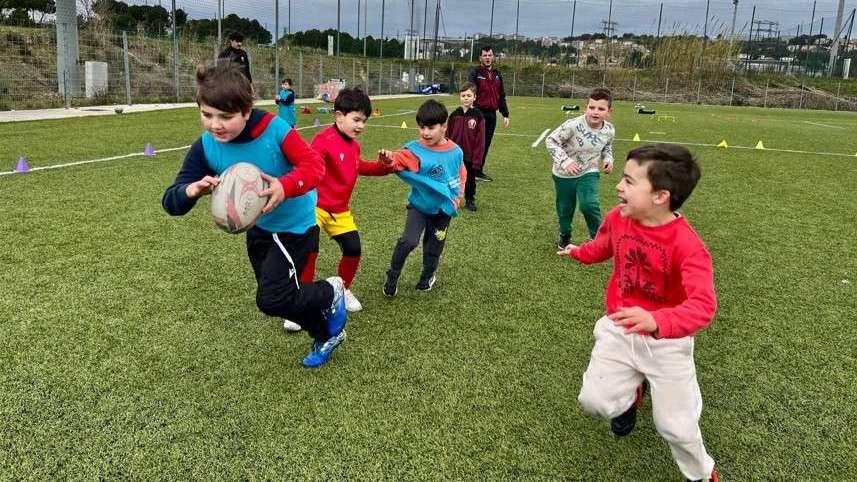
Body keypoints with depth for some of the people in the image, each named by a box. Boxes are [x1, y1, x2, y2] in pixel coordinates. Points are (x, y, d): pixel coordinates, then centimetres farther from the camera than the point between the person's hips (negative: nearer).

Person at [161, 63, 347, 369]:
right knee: (280, 294, 18)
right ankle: (326, 335, 43)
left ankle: (331, 293, 15)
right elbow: (171, 202, -19)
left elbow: (315, 165, -27)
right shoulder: (205, 147, -17)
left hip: (295, 225, -6)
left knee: (271, 300, -13)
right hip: (257, 227, 6)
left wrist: (285, 187, -46)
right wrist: (192, 190, -44)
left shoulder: (273, 129, -28)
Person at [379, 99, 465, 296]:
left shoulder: (456, 152, -7)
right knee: (409, 241, -18)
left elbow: (461, 176, 8)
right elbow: (400, 159, -37)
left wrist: (457, 198, 0)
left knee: (434, 247, 15)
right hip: (419, 206, -3)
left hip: (443, 209, 3)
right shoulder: (416, 150, -18)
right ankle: (392, 276, 4)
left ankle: (428, 276, 42)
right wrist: (389, 158, -59)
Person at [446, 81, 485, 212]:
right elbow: (448, 137, 4)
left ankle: (470, 201, 28)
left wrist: (477, 160, -10)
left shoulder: (478, 116, -7)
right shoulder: (454, 115, 0)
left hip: (470, 157, -2)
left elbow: (480, 140, -7)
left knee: (470, 180, 11)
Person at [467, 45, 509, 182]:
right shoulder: (475, 72, -4)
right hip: (479, 113, -6)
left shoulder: (497, 74, 15)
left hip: (492, 114, 6)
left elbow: (502, 96, 21)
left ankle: (479, 170, 20)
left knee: (486, 144, 10)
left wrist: (505, 114, 16)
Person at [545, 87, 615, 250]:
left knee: (589, 205, -21)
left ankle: (598, 236, 5)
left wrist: (608, 159, -7)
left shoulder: (609, 130, -11)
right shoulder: (573, 125, -28)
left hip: (588, 173, 1)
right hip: (564, 174, -1)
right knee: (565, 209, 14)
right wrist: (565, 161, -30)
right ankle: (565, 236, 44)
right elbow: (550, 140, -21)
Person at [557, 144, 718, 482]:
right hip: (618, 331, 4)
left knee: (675, 426, 3)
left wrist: (656, 321, -58)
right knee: (594, 401, -4)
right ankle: (631, 393, 33)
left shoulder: (687, 245, -29)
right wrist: (579, 253, 30)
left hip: (666, 342, -4)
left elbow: (703, 305, -41)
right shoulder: (617, 218, -11)